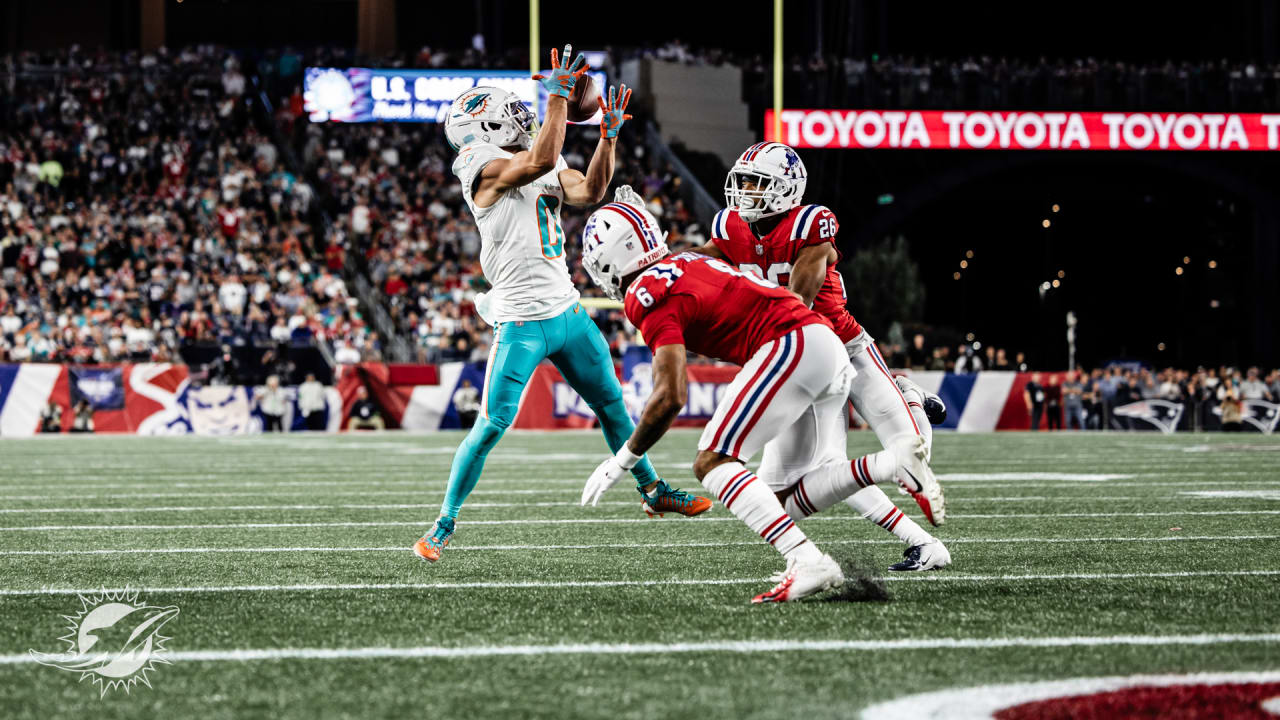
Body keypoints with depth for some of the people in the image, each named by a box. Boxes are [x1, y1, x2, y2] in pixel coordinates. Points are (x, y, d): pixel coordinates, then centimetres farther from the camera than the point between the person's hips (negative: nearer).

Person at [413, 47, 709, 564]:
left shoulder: (543, 170, 11)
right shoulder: (485, 166, -13)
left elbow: (591, 192, 18)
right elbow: (541, 161, -30)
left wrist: (609, 134, 7)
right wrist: (558, 96, -26)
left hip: (566, 311, 8)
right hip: (521, 321, -8)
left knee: (612, 405, 18)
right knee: (492, 425, -8)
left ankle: (653, 492, 34)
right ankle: (443, 526, 3)